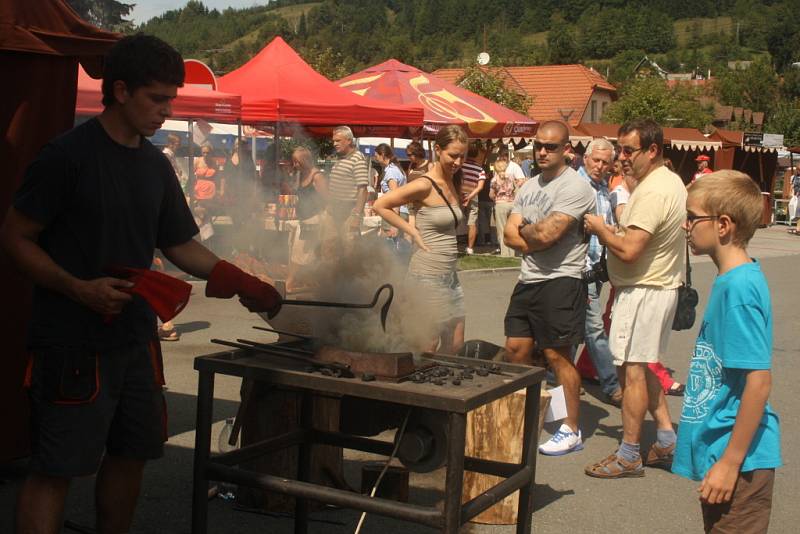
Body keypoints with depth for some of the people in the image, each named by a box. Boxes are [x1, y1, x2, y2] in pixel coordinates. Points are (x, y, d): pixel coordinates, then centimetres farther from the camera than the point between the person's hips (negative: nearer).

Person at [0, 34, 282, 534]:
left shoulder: (156, 165, 8)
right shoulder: (68, 154, -12)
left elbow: (180, 245, 15)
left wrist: (244, 284, 2)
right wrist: (80, 289, -22)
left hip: (135, 338, 7)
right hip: (72, 343, -7)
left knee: (130, 455, 15)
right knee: (54, 469, -4)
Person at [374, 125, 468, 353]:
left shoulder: (452, 184, 11)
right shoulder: (425, 185, -14)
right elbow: (380, 205, -14)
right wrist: (414, 232, -13)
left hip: (449, 274, 8)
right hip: (428, 274, -8)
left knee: (455, 346, 10)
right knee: (429, 345, -2)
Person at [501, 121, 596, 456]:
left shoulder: (575, 187, -12)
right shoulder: (529, 187, 15)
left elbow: (547, 233, -22)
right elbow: (510, 235, 7)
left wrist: (524, 230, -1)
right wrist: (537, 237, -11)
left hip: (560, 281, -8)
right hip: (528, 279, 8)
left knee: (557, 356, -4)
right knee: (515, 349, 12)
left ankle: (571, 431, 7)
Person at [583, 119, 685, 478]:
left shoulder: (653, 192, -21)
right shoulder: (671, 182, 13)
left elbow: (629, 251, -26)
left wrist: (600, 229, -9)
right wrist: (615, 231, 7)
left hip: (642, 291, -11)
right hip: (661, 285, 11)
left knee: (632, 369, -5)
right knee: (643, 367, 18)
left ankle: (628, 456, 1)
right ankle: (666, 440, 22)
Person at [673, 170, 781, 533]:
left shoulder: (739, 287, -22)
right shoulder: (730, 280, 6)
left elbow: (759, 381, -24)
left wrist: (731, 462, -20)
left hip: (739, 460, -9)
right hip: (719, 451, 9)